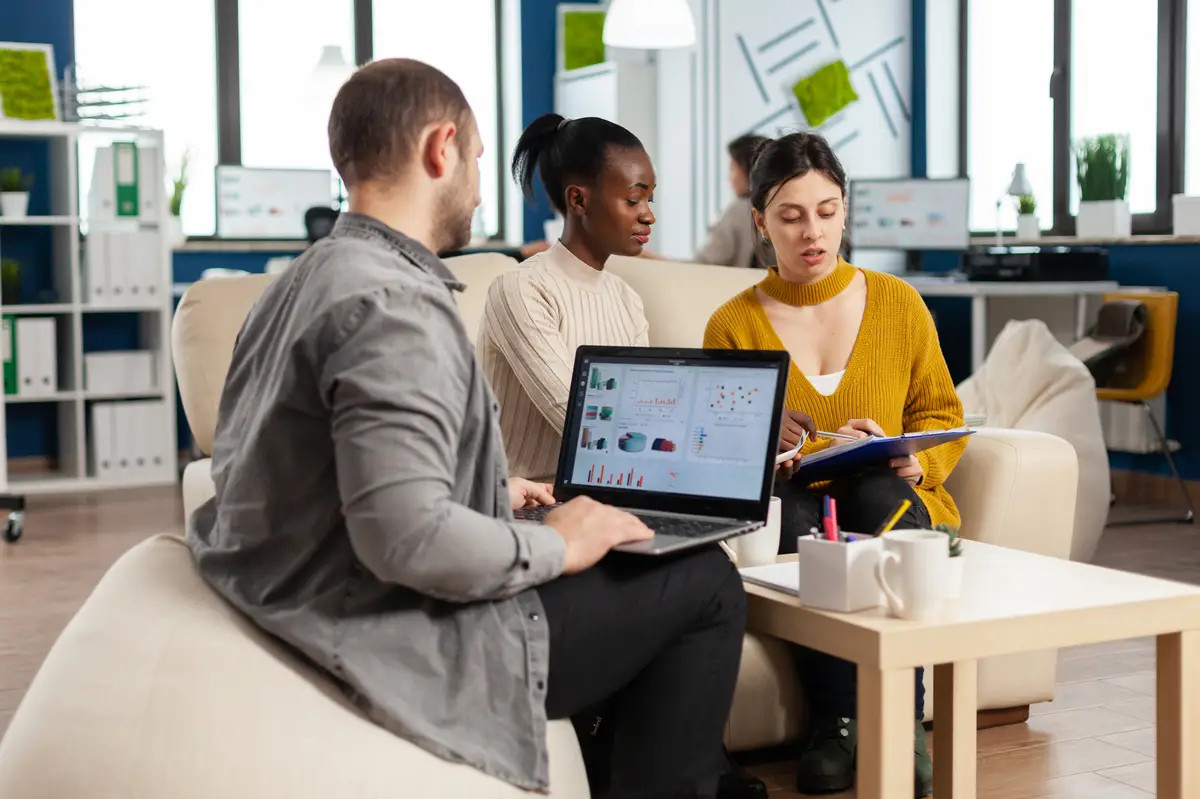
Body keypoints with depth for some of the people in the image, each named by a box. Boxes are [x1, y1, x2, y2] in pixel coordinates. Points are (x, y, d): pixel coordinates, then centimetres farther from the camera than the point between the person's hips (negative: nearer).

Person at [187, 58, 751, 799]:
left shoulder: (313, 277, 7)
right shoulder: (397, 306, -24)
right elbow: (406, 538, -32)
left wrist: (490, 493, 15)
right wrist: (554, 546, -17)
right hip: (398, 638, -10)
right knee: (704, 586, 0)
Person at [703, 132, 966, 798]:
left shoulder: (898, 304, 8)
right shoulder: (734, 326, 3)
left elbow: (942, 414, 13)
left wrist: (914, 462, -10)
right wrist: (821, 454, -17)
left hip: (892, 502, 1)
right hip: (785, 512, -1)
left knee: (877, 494, -35)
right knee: (792, 512, -36)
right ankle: (836, 721, -25)